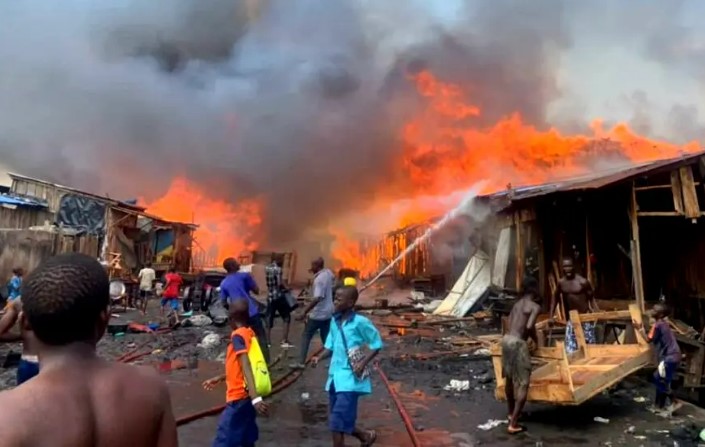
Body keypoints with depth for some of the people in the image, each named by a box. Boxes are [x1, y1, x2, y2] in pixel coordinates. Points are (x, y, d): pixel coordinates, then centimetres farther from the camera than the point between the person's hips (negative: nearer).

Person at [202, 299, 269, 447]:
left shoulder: (238, 335, -13)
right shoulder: (249, 333, 13)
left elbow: (246, 366, -25)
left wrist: (255, 397, -34)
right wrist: (218, 379, 32)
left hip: (239, 399, -9)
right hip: (246, 398, 9)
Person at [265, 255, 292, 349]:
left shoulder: (266, 268, 9)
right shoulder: (278, 269, -11)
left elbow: (268, 283, 14)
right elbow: (280, 283, -18)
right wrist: (285, 288, -2)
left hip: (270, 296, 6)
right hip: (279, 296, -6)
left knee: (269, 318, 12)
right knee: (287, 318, 4)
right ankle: (284, 341, -1)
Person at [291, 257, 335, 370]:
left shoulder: (318, 279, -23)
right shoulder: (328, 273, 2)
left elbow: (317, 298, -32)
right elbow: (333, 278, 29)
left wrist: (304, 312, -33)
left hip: (318, 314, -8)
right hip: (328, 312, 8)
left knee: (306, 336, 4)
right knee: (326, 337, 15)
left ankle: (301, 362, 4)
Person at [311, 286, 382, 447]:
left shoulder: (360, 322, -13)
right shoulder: (335, 321, 6)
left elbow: (376, 345, -6)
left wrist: (363, 363, -16)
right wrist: (319, 358, -4)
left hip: (350, 378, -7)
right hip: (335, 375, 7)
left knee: (338, 421, -9)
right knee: (342, 421, 16)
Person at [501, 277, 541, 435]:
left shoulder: (517, 304, 17)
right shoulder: (535, 307, -5)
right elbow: (529, 326, -19)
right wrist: (536, 340, 0)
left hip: (506, 339, 8)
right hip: (518, 343, -8)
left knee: (509, 378, 24)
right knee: (523, 384, -1)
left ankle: (512, 413, 43)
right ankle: (513, 424, -3)